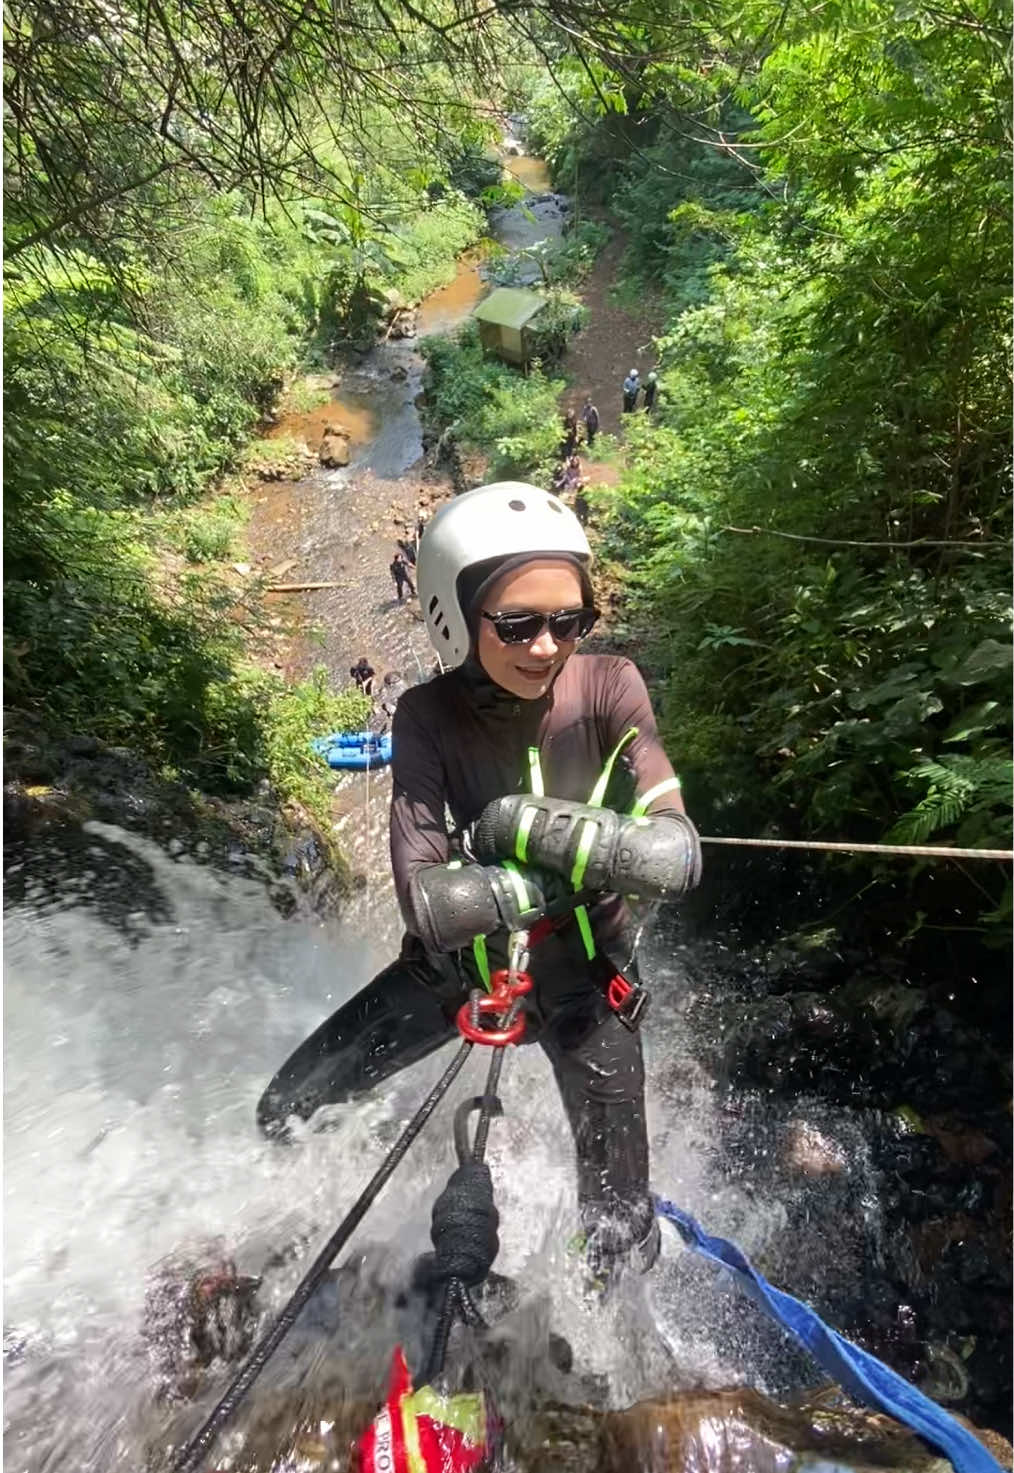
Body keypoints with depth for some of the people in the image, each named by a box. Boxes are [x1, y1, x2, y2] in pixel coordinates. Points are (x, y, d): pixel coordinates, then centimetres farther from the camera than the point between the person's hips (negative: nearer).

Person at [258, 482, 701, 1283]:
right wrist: (586, 870, -27)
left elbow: (677, 858, -24)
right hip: (459, 965, 1)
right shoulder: (428, 716, -19)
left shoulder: (609, 688, -19)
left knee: (622, 1236, 13)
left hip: (583, 973, 0)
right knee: (285, 1115, 10)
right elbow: (430, 903, -26)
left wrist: (527, 823, -34)